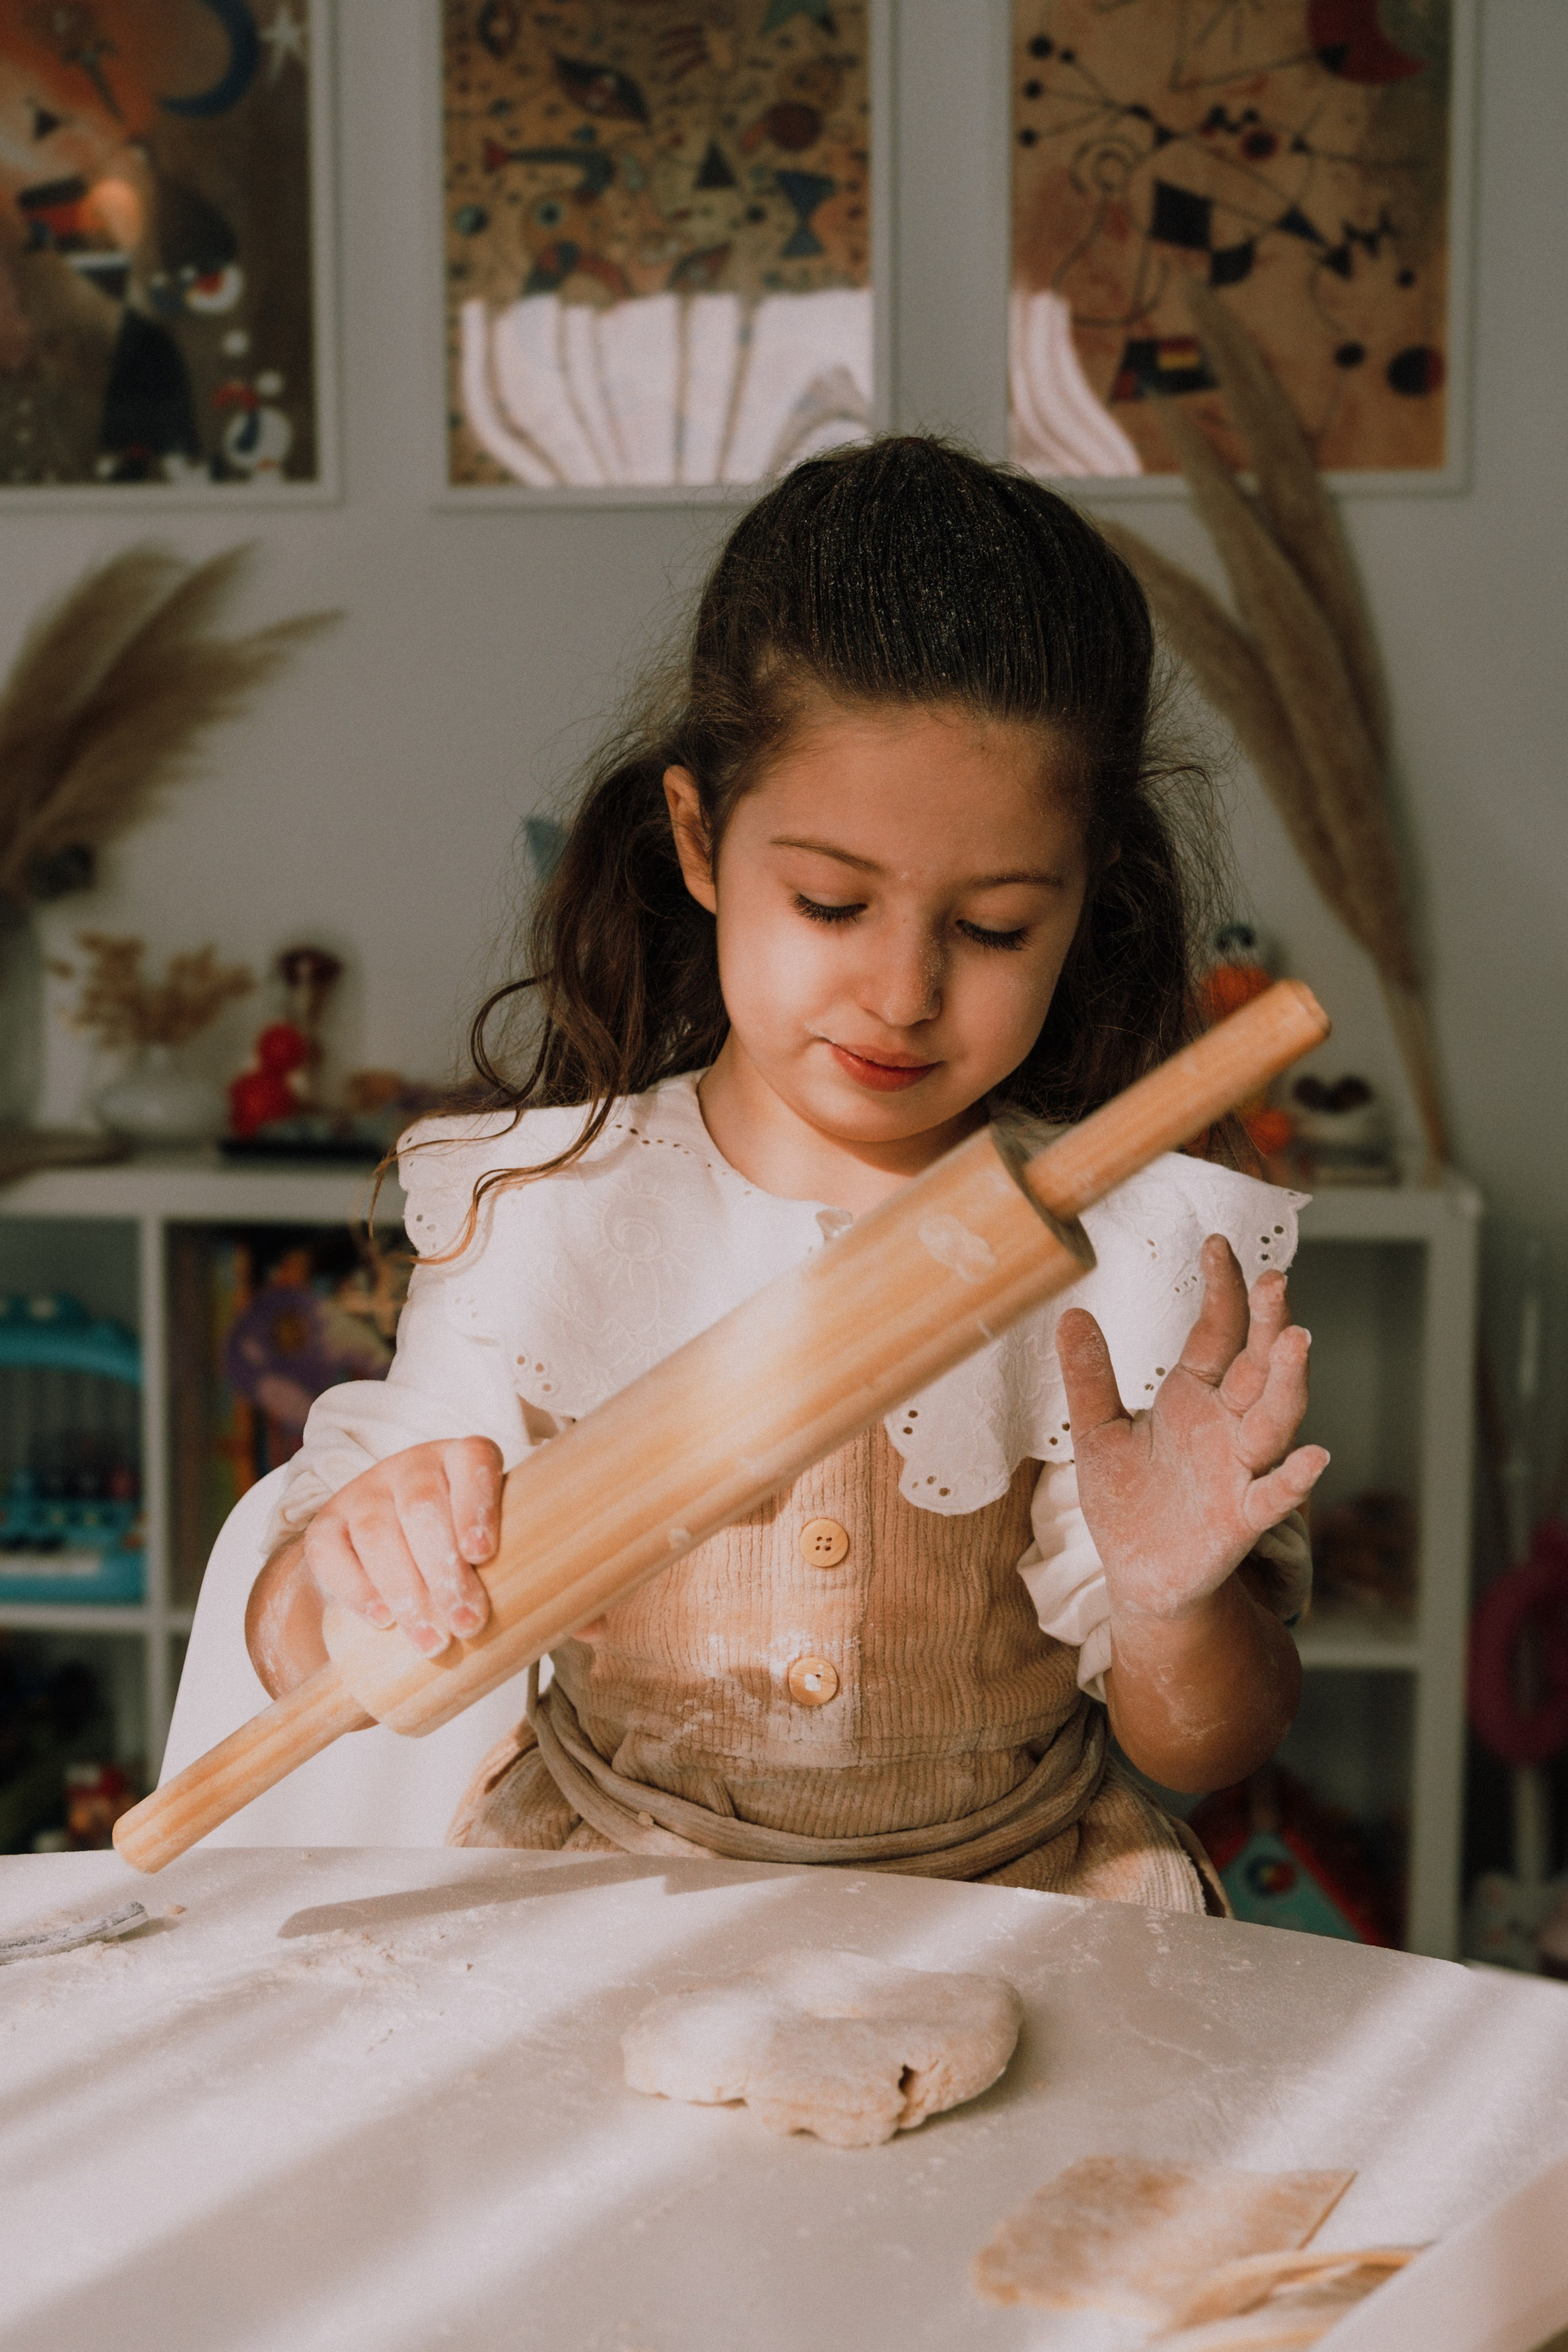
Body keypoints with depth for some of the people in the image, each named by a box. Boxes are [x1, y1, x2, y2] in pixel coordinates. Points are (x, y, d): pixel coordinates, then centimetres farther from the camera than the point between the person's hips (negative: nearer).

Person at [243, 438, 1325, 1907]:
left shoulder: (1140, 1250, -7)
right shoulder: (543, 1210, -6)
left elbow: (1203, 1756, -2)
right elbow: (301, 1663, -4)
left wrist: (1173, 1600, -23)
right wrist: (352, 1574, -26)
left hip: (1014, 1900, 1)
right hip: (600, 1892, -1)